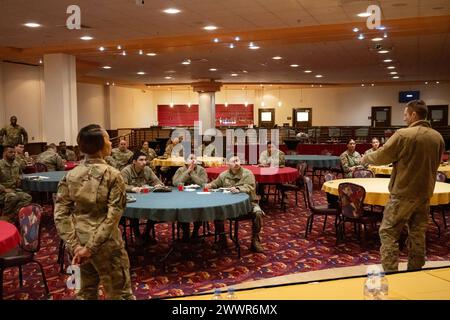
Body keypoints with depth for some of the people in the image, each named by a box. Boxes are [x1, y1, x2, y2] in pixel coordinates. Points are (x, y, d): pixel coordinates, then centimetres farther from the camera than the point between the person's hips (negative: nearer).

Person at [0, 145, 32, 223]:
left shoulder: (16, 164, 12)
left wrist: (19, 179, 9)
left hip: (15, 190, 6)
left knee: (28, 197, -25)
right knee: (13, 197, -39)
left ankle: (9, 217, -29)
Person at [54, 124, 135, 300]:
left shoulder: (70, 176, -1)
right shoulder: (112, 175, -13)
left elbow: (61, 214, -5)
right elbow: (113, 216, -19)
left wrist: (74, 245, -9)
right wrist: (91, 247, -16)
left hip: (80, 242, 6)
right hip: (105, 244, -5)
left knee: (87, 290, 23)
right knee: (119, 292, 8)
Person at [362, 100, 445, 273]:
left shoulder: (403, 134, -14)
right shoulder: (438, 137, 5)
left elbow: (382, 156, -8)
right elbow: (435, 164, 16)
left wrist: (366, 158, 10)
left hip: (403, 193, -6)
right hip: (425, 193, 6)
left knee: (388, 233, 2)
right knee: (418, 234, 14)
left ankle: (390, 273, 1)